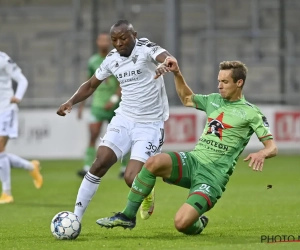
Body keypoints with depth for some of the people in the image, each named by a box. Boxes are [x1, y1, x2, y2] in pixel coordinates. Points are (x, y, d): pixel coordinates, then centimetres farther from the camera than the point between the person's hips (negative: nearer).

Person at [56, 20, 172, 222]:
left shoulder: (146, 49, -14)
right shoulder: (112, 59, 3)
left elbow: (167, 59, -36)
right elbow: (91, 85, 18)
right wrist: (71, 102, 0)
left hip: (150, 125, -5)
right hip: (124, 119, 5)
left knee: (132, 179, -15)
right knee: (100, 162, -14)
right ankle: (76, 217, -6)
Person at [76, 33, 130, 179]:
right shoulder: (93, 61, 6)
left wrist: (114, 99, -21)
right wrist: (81, 105, 14)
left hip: (115, 106, -1)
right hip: (98, 105, 1)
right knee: (93, 136, -13)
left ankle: (125, 167, 18)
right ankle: (87, 168, -17)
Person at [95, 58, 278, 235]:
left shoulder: (251, 113, -3)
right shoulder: (214, 100, 15)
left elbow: (272, 147, -6)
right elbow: (187, 99, 33)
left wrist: (261, 154, -29)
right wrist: (177, 73, 19)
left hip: (213, 176, -6)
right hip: (192, 161, 6)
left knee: (182, 224, -24)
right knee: (154, 162, -27)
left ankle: (199, 224, 15)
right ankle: (127, 216, -15)